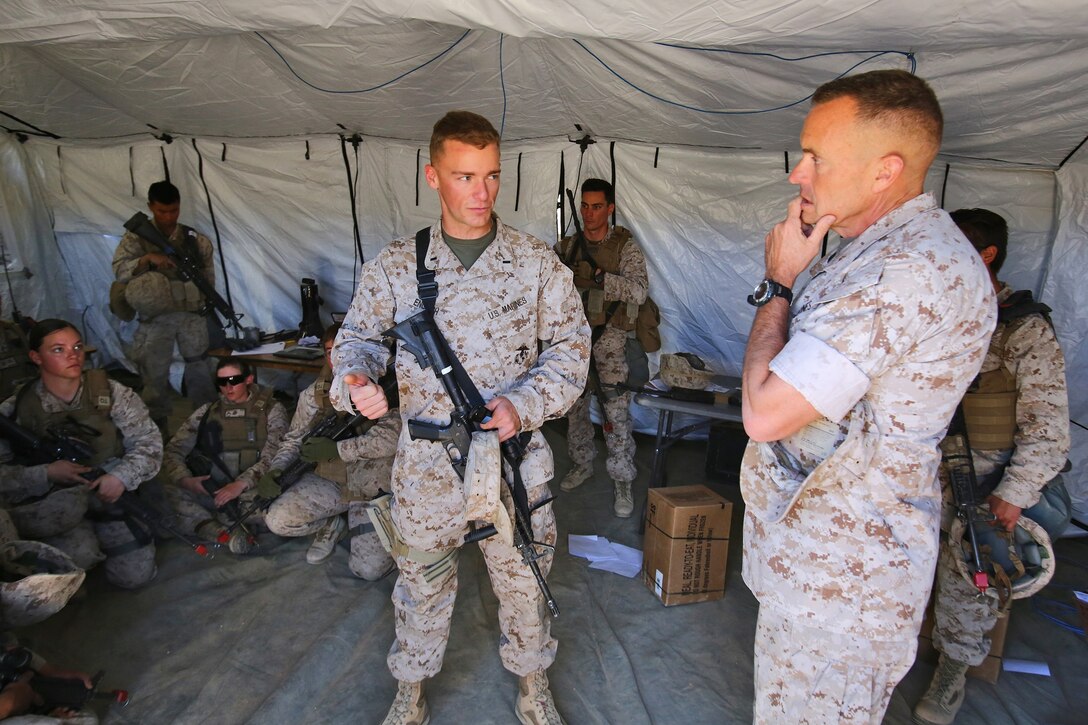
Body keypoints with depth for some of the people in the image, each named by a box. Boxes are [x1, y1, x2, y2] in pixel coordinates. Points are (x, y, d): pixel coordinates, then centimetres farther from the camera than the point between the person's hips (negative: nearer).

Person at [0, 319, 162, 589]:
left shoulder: (110, 392, -5)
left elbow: (148, 442, -6)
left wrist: (122, 477, -23)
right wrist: (47, 474, -23)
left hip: (112, 492, 1)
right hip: (52, 507, -1)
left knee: (135, 575, -7)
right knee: (79, 555, -31)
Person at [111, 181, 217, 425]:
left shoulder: (195, 239, 4)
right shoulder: (136, 238, 2)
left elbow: (209, 276, 10)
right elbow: (119, 271, -7)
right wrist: (147, 258, -20)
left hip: (192, 314, 1)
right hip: (155, 317, -1)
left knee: (200, 369, 7)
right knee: (155, 373, 6)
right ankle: (156, 427, 18)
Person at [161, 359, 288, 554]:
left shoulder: (271, 409, 4)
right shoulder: (207, 412, 13)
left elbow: (273, 456, -8)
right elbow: (173, 451, 7)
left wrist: (241, 484, -24)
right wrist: (186, 481, -14)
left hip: (251, 491, -3)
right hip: (211, 490, 3)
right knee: (166, 489, -23)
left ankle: (203, 523, -19)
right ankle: (225, 533, -29)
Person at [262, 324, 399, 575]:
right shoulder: (314, 394, 3)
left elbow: (391, 437, -23)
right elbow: (294, 439, 11)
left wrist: (337, 449, -23)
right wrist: (276, 469, -9)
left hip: (374, 487, -4)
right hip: (329, 483, 4)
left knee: (368, 570, -13)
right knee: (278, 520, -18)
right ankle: (332, 526, 12)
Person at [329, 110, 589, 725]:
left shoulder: (537, 263, -4)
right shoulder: (396, 266, -1)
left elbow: (570, 349, -3)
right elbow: (359, 338, 7)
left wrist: (524, 405, -19)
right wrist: (356, 383, -16)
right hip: (425, 466, 1)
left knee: (523, 581, 17)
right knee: (422, 582, 20)